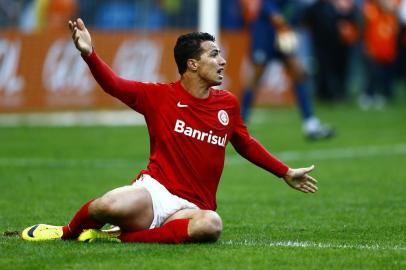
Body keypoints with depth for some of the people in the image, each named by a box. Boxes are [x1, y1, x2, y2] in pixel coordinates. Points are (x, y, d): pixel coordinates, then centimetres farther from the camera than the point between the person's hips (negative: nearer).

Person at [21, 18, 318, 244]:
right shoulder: (160, 96, 3)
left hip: (192, 207, 3)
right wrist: (89, 53, -18)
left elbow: (246, 144, 27)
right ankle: (68, 231, 3)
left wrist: (286, 173, 30)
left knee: (211, 224, -37)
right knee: (110, 206, -37)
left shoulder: (227, 104, 12)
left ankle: (121, 236, -23)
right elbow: (114, 84, 0)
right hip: (155, 189, -3)